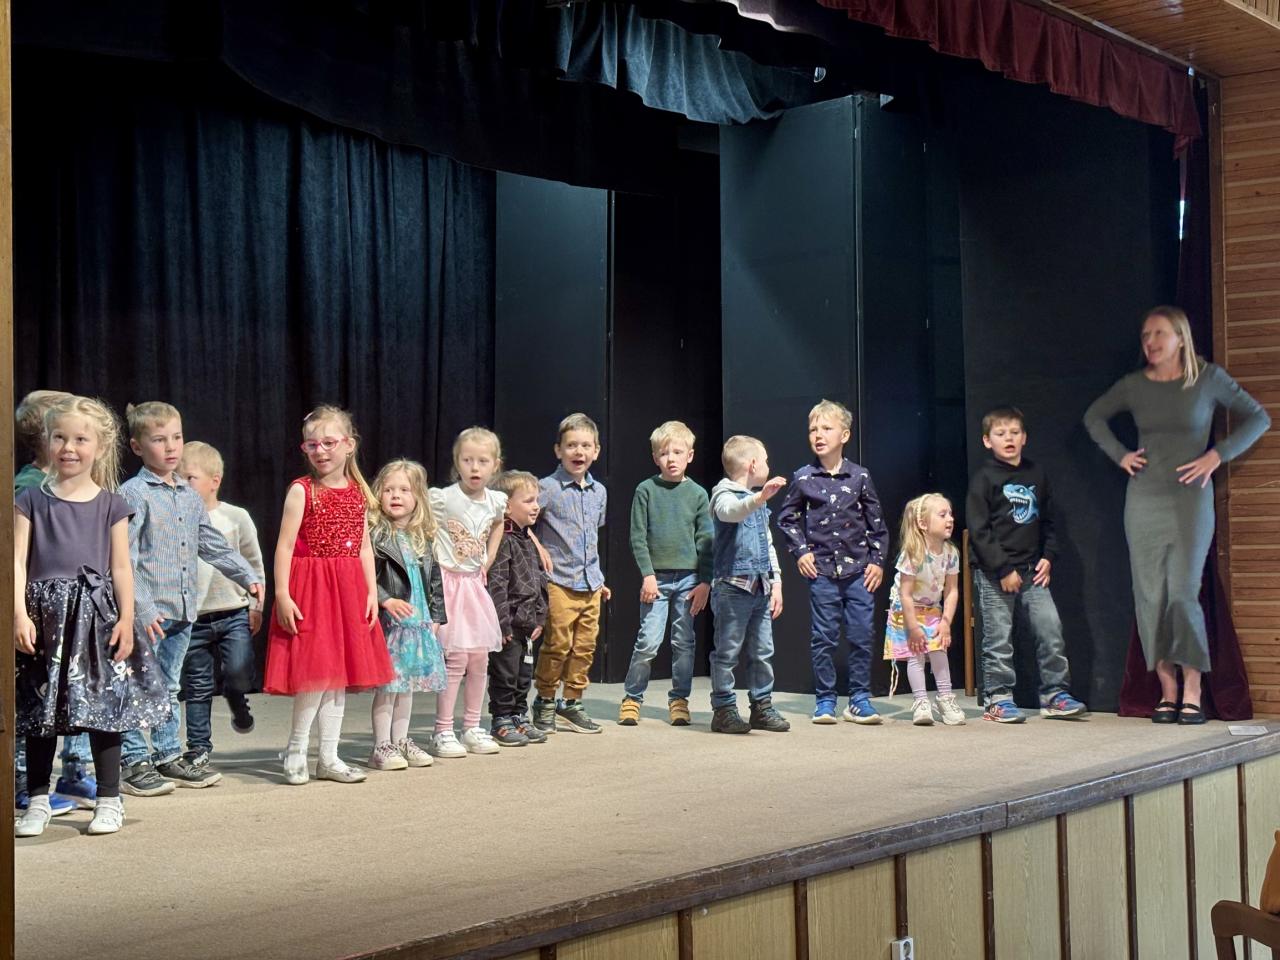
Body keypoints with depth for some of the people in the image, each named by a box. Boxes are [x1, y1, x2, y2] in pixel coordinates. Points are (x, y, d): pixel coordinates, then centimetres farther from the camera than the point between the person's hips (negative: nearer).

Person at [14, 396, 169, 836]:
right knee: (40, 711, 6)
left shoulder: (111, 504, 5)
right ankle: (38, 801, 16)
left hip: (96, 615, 0)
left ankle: (109, 800, 12)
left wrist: (126, 619, -2)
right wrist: (19, 613, -11)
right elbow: (18, 561, -1)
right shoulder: (32, 500, 4)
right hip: (44, 615, 0)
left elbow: (121, 567, 5)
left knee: (102, 707, 2)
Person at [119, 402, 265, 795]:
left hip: (182, 608, 7)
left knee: (169, 687, 15)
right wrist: (141, 608, -22)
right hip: (148, 611, -7)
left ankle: (169, 756, 23)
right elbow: (126, 557, -16)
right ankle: (134, 762, 5)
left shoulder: (189, 496, 13)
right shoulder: (134, 494, -10)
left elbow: (214, 545, 20)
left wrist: (248, 577, 11)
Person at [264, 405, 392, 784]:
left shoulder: (358, 493, 9)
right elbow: (285, 545, -10)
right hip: (310, 588, -5)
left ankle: (329, 757, 15)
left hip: (349, 589, 6)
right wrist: (282, 594, -17)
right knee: (317, 670, -9)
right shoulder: (301, 491, -6)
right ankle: (296, 751, 7)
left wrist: (371, 592, 5)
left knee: (340, 672, 8)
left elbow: (364, 547, 12)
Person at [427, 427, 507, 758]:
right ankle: (442, 732, -2)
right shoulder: (442, 498, -16)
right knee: (456, 657, -10)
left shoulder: (496, 501, 3)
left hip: (474, 583, 6)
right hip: (447, 583, -6)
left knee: (479, 657, 7)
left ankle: (472, 728, 19)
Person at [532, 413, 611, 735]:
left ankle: (571, 704, 19)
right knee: (557, 644, -5)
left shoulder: (599, 491, 12)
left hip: (590, 585, 6)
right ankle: (545, 702, 10)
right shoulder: (548, 488, -8)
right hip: (559, 583, -6)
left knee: (585, 647, 8)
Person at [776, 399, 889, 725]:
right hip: (822, 571, -1)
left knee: (861, 636, 1)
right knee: (824, 639, 2)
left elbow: (876, 522, 9)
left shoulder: (859, 476, 2)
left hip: (858, 570, 1)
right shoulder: (803, 478, 1)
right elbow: (786, 517, 12)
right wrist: (800, 551, 2)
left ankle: (859, 700, 11)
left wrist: (877, 561, 4)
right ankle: (824, 700, 12)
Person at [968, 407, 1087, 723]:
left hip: (1032, 570, 5)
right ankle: (998, 699, 9)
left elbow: (1047, 521, 19)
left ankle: (1055, 694, 8)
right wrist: (1003, 570, -14)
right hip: (993, 573, -5)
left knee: (1051, 629, -2)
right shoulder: (984, 478, -5)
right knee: (999, 638, 0)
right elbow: (978, 530, -10)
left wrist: (1048, 557, 4)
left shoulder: (1037, 475, 12)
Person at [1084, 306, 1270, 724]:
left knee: (1183, 593, -12)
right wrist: (1119, 454, 8)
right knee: (1150, 596, -1)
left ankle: (1192, 693, -4)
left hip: (1190, 499, -3)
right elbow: (1094, 417, 22)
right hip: (1143, 499, 3)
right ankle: (1167, 692, 6)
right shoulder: (1134, 385, 6)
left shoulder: (1208, 377, -1)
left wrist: (1217, 455, -6)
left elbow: (1258, 418, 4)